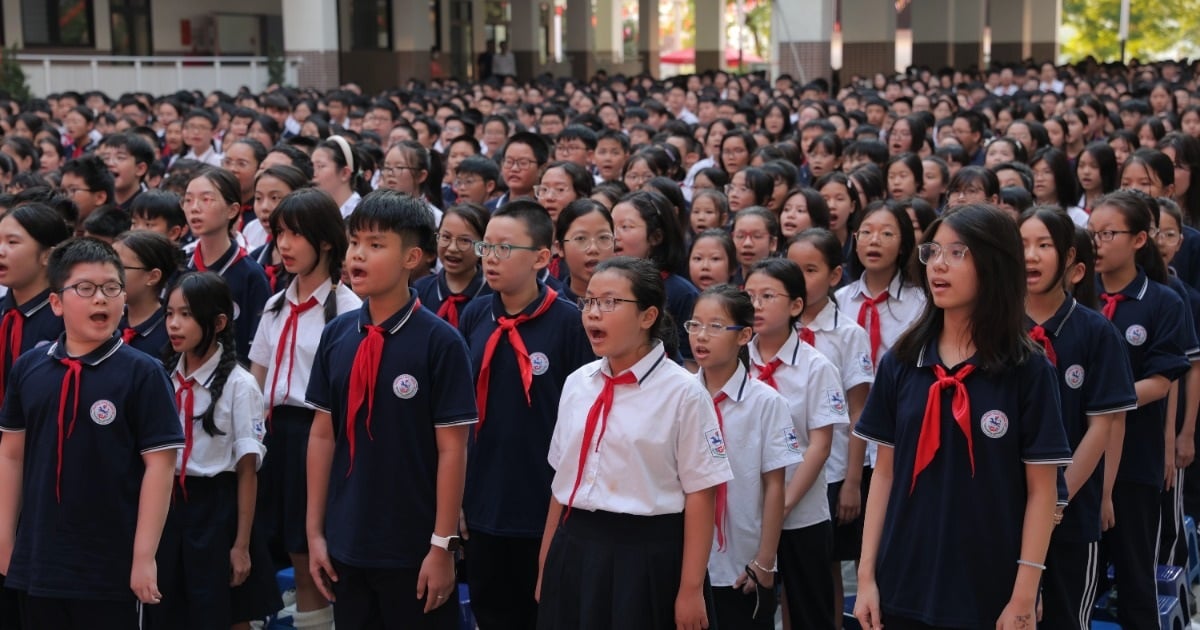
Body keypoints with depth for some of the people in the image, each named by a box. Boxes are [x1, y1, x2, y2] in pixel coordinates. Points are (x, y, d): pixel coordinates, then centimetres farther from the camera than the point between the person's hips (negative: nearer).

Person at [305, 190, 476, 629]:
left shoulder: (440, 341, -12)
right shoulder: (337, 335, 2)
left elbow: (451, 449, -10)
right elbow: (322, 434, 6)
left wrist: (443, 545, -10)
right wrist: (315, 531, 5)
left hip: (415, 552, -4)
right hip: (346, 548, 4)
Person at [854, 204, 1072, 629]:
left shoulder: (1027, 369, -6)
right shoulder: (900, 363, 2)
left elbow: (1041, 490, -6)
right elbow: (885, 472, 5)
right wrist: (866, 575, 1)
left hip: (990, 595, -3)